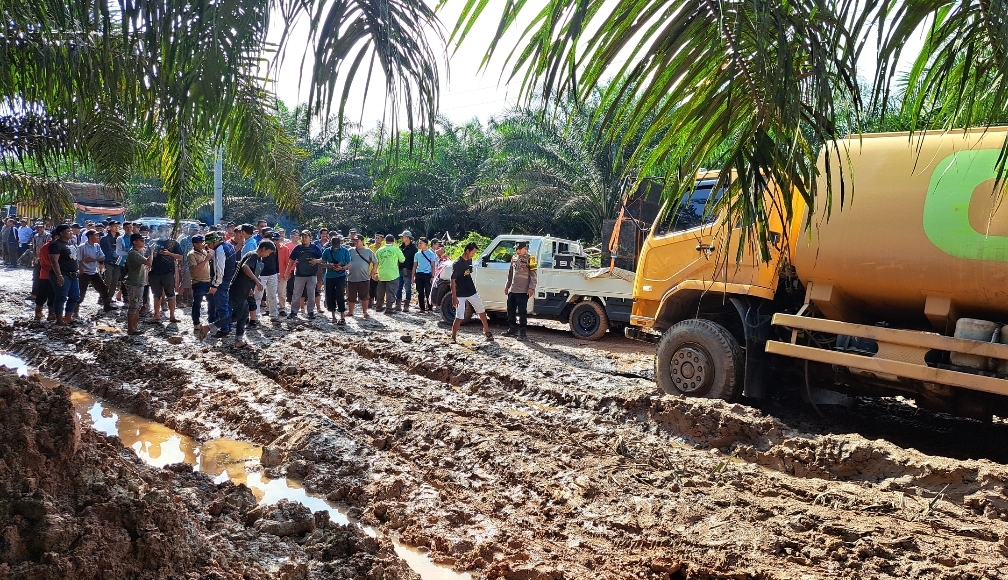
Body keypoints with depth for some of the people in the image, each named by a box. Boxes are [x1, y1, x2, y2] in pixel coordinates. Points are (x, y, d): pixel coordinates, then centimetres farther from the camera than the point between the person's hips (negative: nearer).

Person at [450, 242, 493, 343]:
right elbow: (453, 280, -19)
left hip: (471, 292, 8)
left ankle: (487, 331, 29)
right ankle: (453, 337, 5)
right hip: (460, 295, -8)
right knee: (459, 317, -9)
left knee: (482, 311, 14)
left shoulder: (469, 260, 5)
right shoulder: (458, 263, -18)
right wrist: (454, 297, -23)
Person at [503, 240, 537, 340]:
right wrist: (507, 286, 21)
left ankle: (523, 332, -2)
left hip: (523, 291, -8)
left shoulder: (529, 259, -7)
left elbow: (533, 275, -10)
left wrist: (531, 287, -18)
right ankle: (512, 329, 26)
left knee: (522, 312, -6)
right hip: (512, 290, 8)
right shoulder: (514, 258, 15)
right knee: (511, 310, 13)